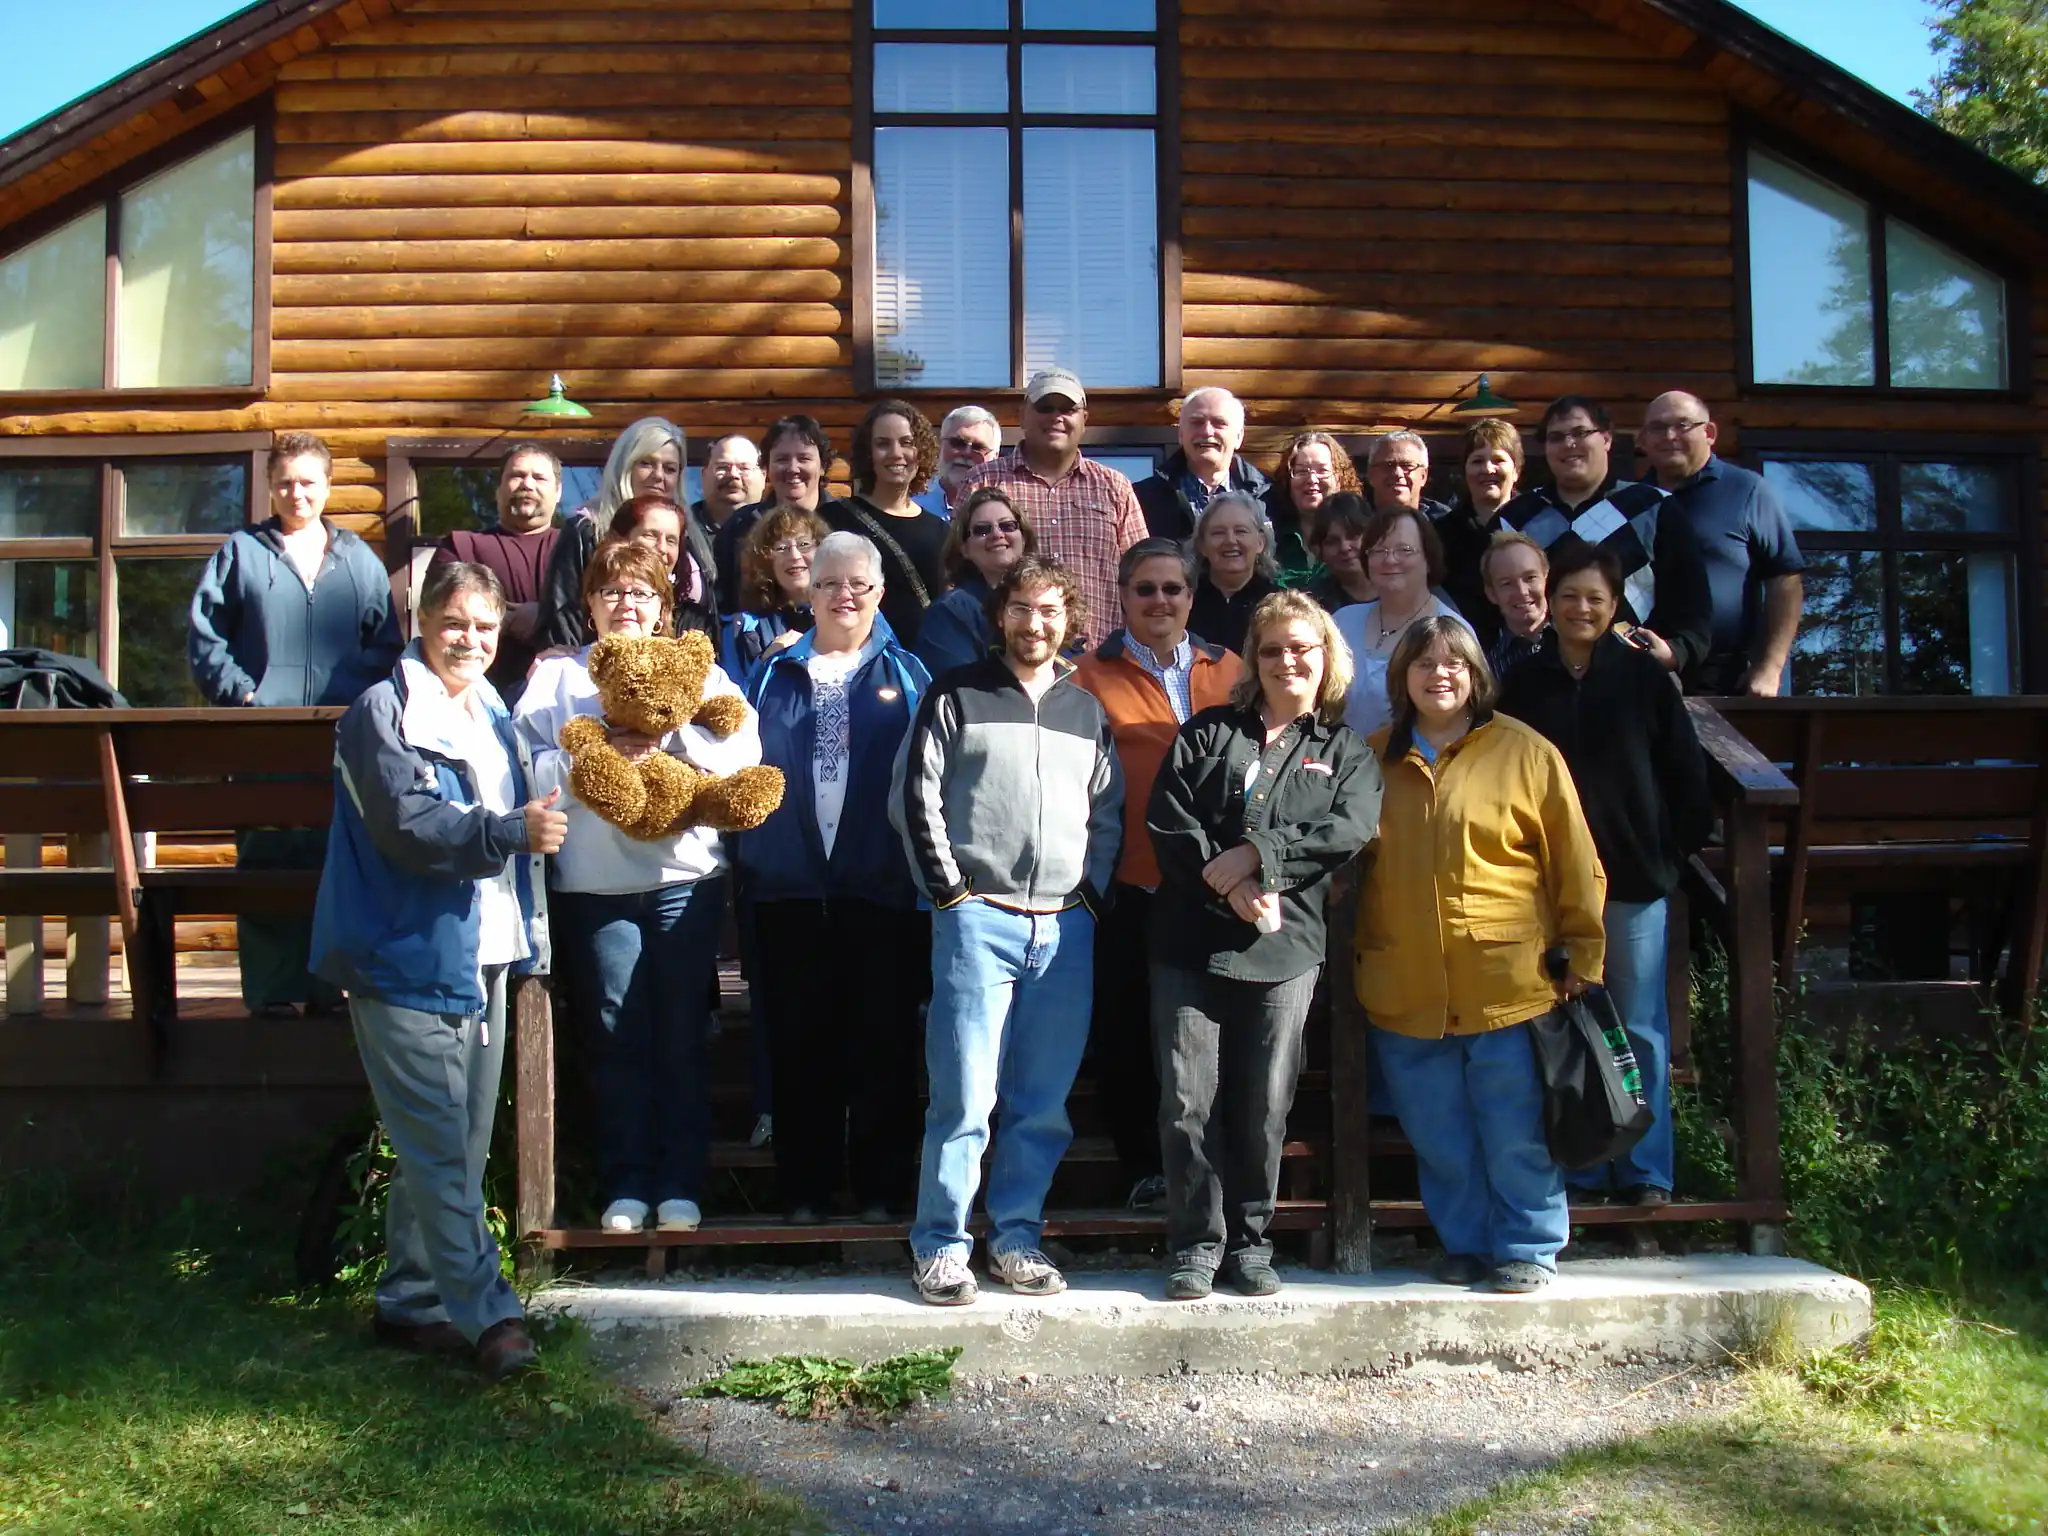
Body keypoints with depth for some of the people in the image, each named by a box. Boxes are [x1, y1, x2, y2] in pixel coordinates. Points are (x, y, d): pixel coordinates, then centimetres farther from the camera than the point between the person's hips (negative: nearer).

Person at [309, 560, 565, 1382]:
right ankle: (488, 1315, -4)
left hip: (480, 958, 9)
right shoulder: (384, 712, -9)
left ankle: (411, 1302, 24)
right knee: (441, 1151, -6)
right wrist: (509, 831, -28)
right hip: (409, 959, -8)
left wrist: (537, 818, 11)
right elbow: (406, 826, -21)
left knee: (456, 1150, 13)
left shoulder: (491, 714, 16)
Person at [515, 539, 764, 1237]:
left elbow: (742, 755, 0)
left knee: (682, 1035, 2)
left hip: (685, 874, 0)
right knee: (616, 1037, 2)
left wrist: (673, 731, -12)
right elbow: (526, 767, -2)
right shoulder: (555, 678, 14)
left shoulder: (699, 672, 14)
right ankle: (626, 1185, 11)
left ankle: (681, 1184, 10)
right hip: (594, 883, 0)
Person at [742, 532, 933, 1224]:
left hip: (881, 882, -1)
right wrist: (751, 852, -2)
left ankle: (881, 1187, 11)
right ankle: (805, 1187, 14)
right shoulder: (776, 674, 13)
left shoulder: (905, 675, 9)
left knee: (882, 1037, 2)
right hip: (791, 884, 2)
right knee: (800, 1038, 5)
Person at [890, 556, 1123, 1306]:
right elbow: (915, 797, 0)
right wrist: (950, 890, -5)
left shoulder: (1087, 709, 15)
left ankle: (1016, 1237, 18)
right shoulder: (957, 696, 4)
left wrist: (1092, 894, 5)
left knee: (1044, 1102, 7)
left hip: (1066, 926, 4)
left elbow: (1109, 813, 17)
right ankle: (940, 1245, 4)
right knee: (965, 1096, -6)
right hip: (978, 919, -4)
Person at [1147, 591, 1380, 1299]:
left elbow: (1349, 831, -6)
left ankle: (1249, 1242, 19)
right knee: (1188, 1102, -2)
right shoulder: (1206, 734, 11)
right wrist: (1234, 890, -13)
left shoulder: (1346, 753, 13)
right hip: (1191, 942, 0)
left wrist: (1256, 853, -14)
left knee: (1265, 1106, 4)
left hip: (1285, 949, 0)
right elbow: (1167, 822, -1)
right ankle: (1196, 1246, 11)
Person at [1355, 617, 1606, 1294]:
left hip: (1507, 980, -3)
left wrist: (1583, 955, -2)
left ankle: (1528, 1249, 18)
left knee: (1516, 1132, 2)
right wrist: (1355, 951, 14)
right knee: (1438, 1136, 10)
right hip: (1405, 989, 4)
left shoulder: (1525, 753, -1)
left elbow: (1574, 863, 0)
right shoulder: (1375, 758, 10)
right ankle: (1465, 1243, 26)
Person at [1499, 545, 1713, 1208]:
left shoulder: (1645, 676, 0)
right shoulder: (1525, 682, 4)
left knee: (1640, 1027, 3)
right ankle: (1578, 1165, 17)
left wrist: (1675, 851, 0)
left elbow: (1686, 773, 2)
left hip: (1633, 878, -1)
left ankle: (1646, 1171, 12)